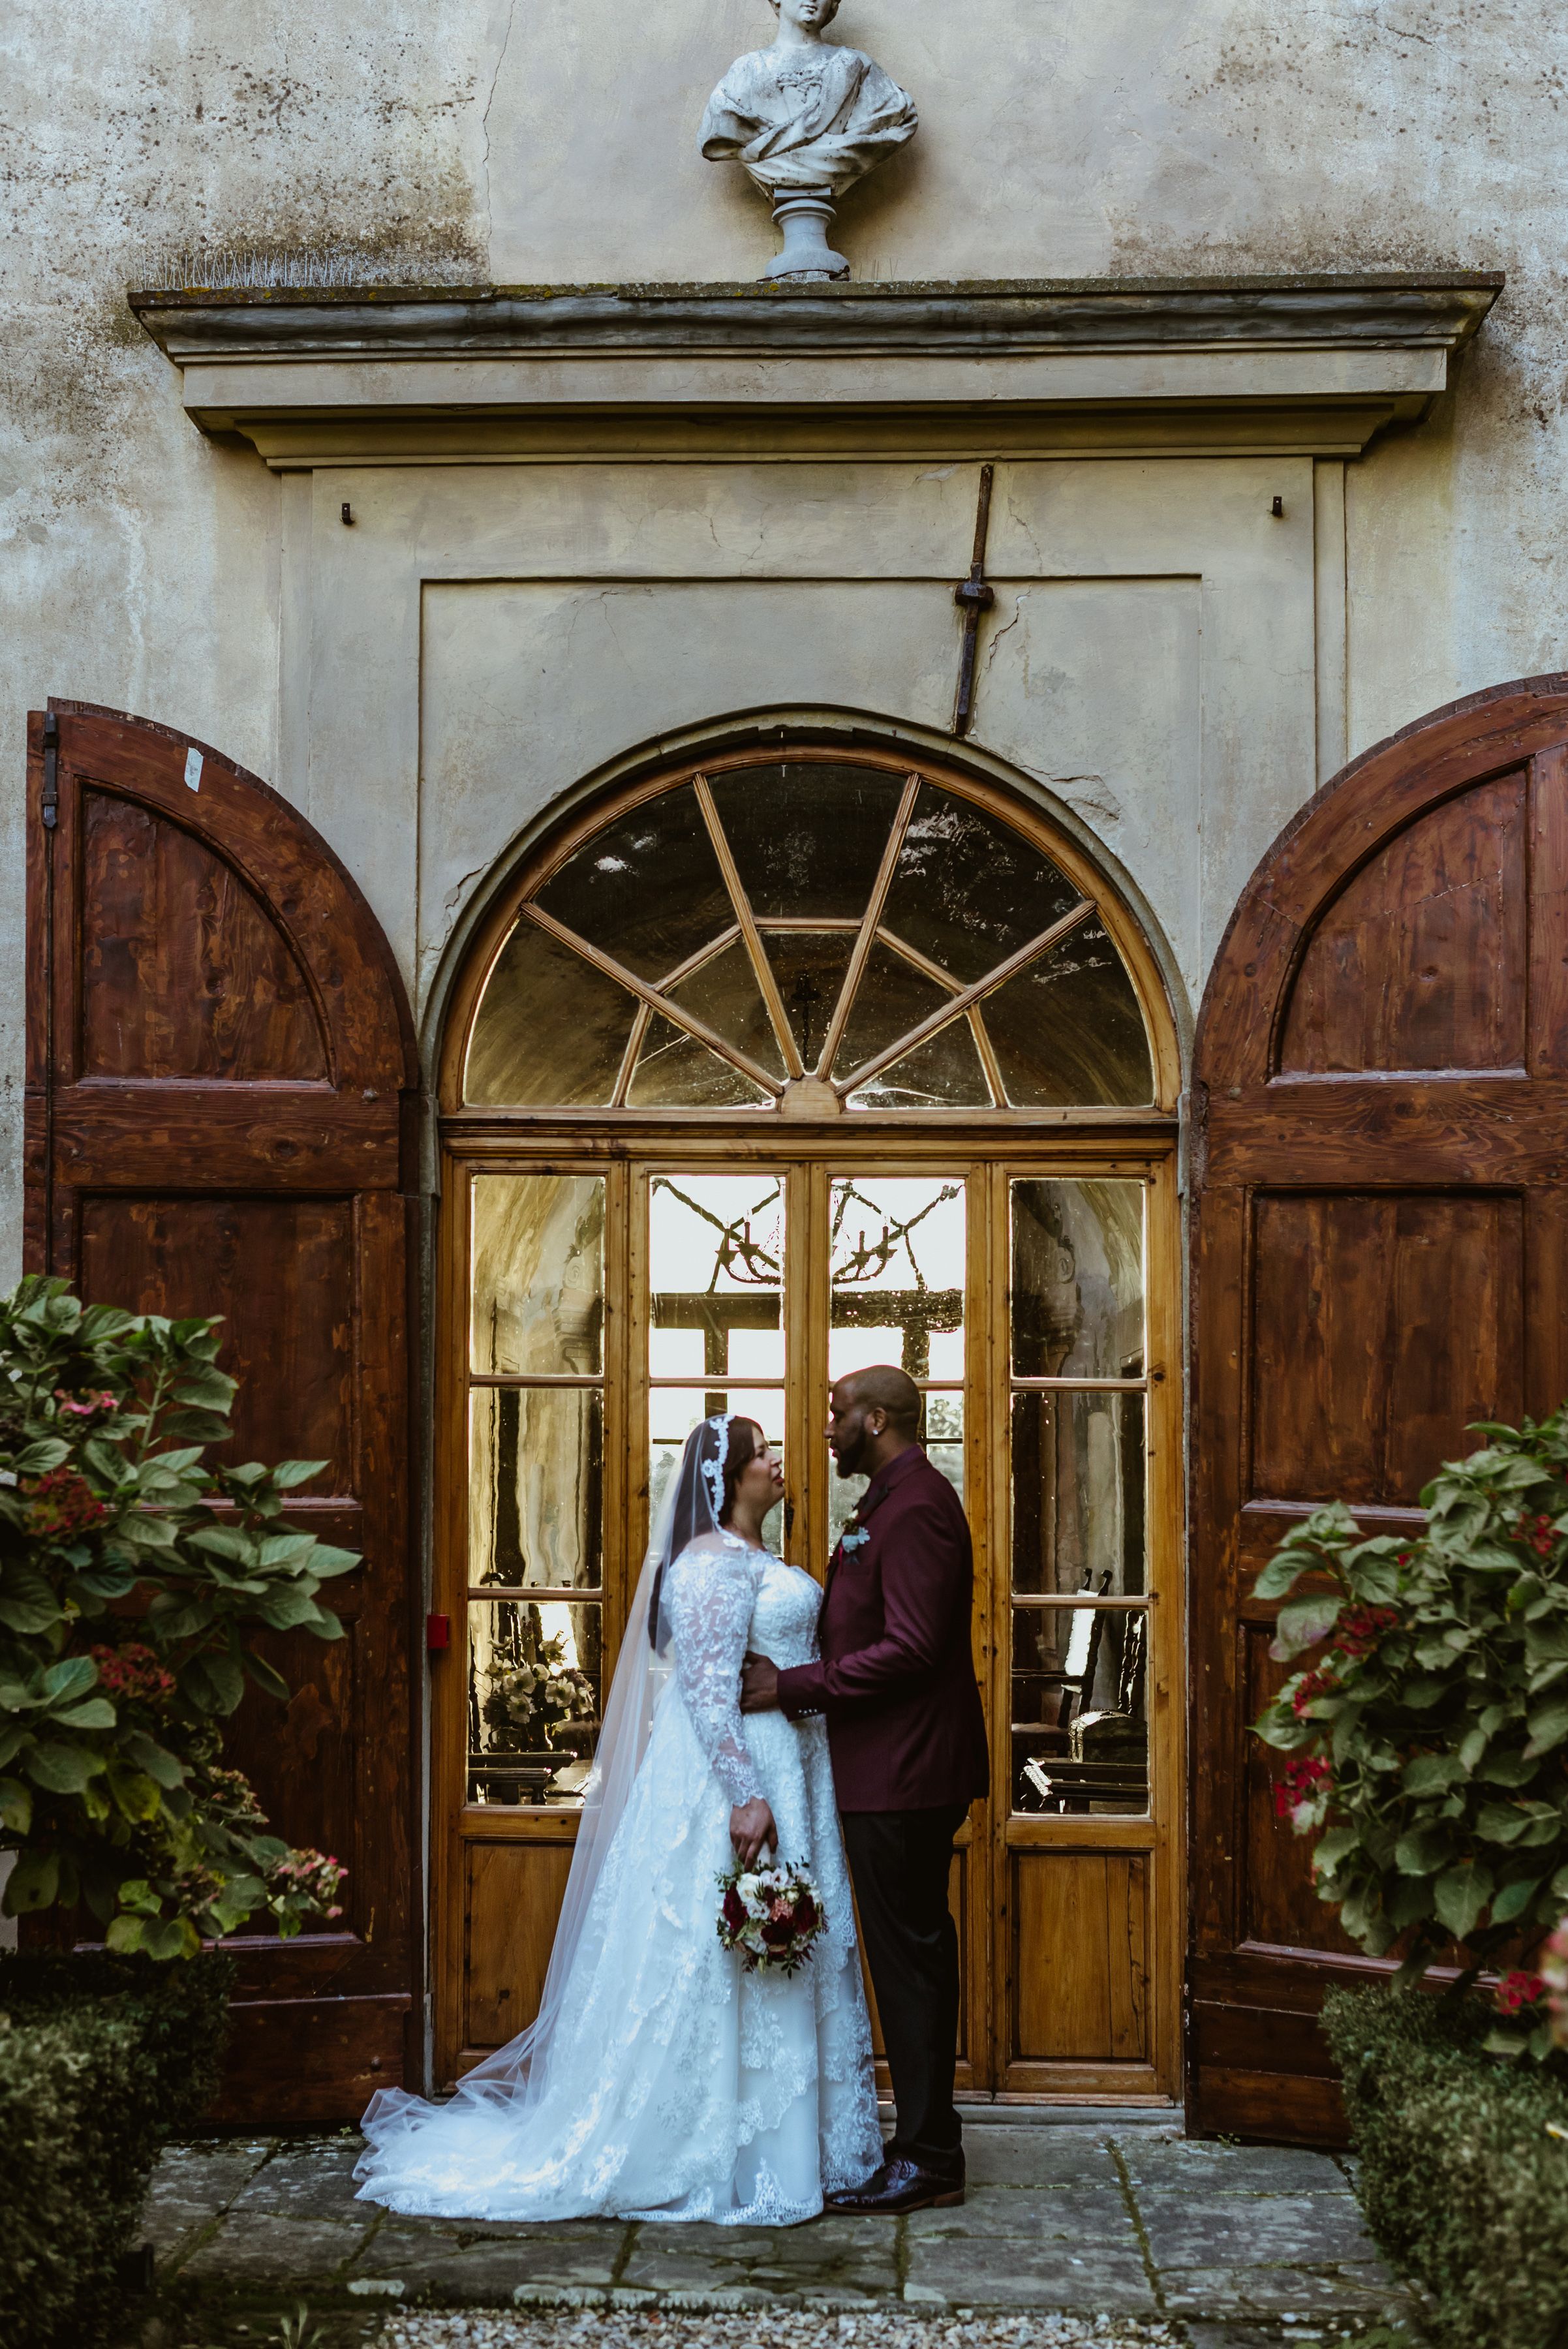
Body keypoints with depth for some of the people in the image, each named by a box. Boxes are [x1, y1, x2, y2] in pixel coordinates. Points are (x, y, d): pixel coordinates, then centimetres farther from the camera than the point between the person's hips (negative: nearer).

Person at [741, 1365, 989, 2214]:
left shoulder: (915, 1508, -17)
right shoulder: (894, 1501, 16)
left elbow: (909, 1648, -24)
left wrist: (793, 1685, -20)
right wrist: (793, 1675, 11)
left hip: (902, 1773, -11)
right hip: (893, 1768, 11)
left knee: (908, 1956, -4)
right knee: (914, 1955, 14)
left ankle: (926, 2161, 3)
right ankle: (927, 2143, 23)